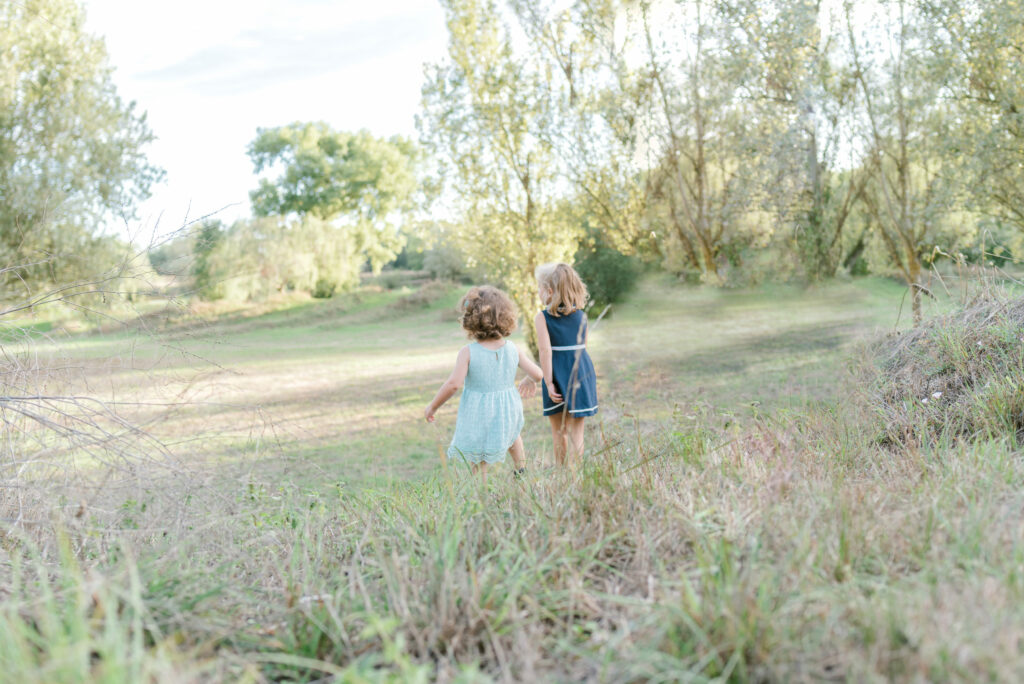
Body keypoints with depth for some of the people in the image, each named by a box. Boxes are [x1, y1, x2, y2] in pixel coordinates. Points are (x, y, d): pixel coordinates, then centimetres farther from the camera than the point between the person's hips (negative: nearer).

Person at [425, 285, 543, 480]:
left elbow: (453, 384, -26)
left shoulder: (468, 352, -18)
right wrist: (529, 381, 23)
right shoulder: (512, 349, -6)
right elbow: (537, 373, -1)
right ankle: (521, 471, 48)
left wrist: (432, 406, -12)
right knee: (511, 433, 38)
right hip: (508, 412, 5)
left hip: (478, 416, -4)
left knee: (479, 464, 8)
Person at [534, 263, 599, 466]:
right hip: (582, 371, 3)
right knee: (576, 430, 8)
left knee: (559, 432, 14)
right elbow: (584, 346, 6)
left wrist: (548, 383, -15)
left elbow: (545, 351, -16)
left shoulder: (542, 317, -9)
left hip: (558, 374, -3)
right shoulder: (581, 314, 3)